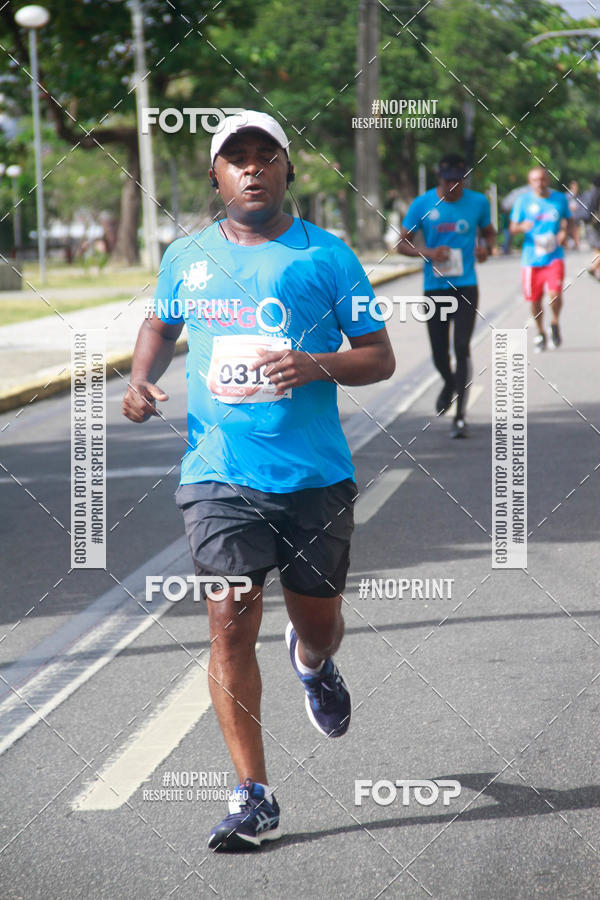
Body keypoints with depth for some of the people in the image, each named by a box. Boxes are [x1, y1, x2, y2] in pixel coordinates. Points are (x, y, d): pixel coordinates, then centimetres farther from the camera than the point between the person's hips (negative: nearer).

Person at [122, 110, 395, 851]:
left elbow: (380, 358, 1)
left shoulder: (326, 256, -1)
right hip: (220, 476, 0)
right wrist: (141, 378, 7)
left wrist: (317, 365, -18)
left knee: (318, 620, 12)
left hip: (316, 476, 0)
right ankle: (253, 800, -4)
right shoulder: (186, 257, 7)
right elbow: (160, 324, 27)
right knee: (230, 625, -10)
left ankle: (312, 663, 53)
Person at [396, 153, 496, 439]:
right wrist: (428, 253, -17)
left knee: (462, 348, -11)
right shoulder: (422, 205, -3)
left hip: (466, 286, -1)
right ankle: (449, 384, 43)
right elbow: (402, 243, 1)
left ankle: (460, 416, -7)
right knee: (439, 353, 7)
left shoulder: (478, 202, 1)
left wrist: (487, 248, -6)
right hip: (434, 287, 1)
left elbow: (489, 231, 18)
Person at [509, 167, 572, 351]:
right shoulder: (523, 201, 0)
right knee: (535, 299, 6)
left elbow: (567, 222, 19)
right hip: (531, 258, 0)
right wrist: (522, 227, -22)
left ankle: (555, 323, 10)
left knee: (555, 293, -18)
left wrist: (564, 233, -3)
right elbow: (513, 228, 1)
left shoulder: (560, 198, 5)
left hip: (554, 257, 0)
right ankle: (540, 333, 28)